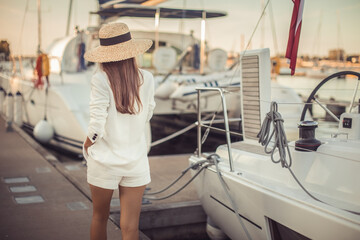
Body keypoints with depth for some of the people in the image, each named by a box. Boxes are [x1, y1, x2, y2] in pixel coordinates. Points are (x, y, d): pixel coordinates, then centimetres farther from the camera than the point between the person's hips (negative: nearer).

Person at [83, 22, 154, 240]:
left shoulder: (101, 79, -15)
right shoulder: (146, 79, -5)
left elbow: (97, 125, -15)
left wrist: (87, 146, 3)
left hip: (105, 160, -2)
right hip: (136, 161, 2)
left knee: (100, 217, 21)